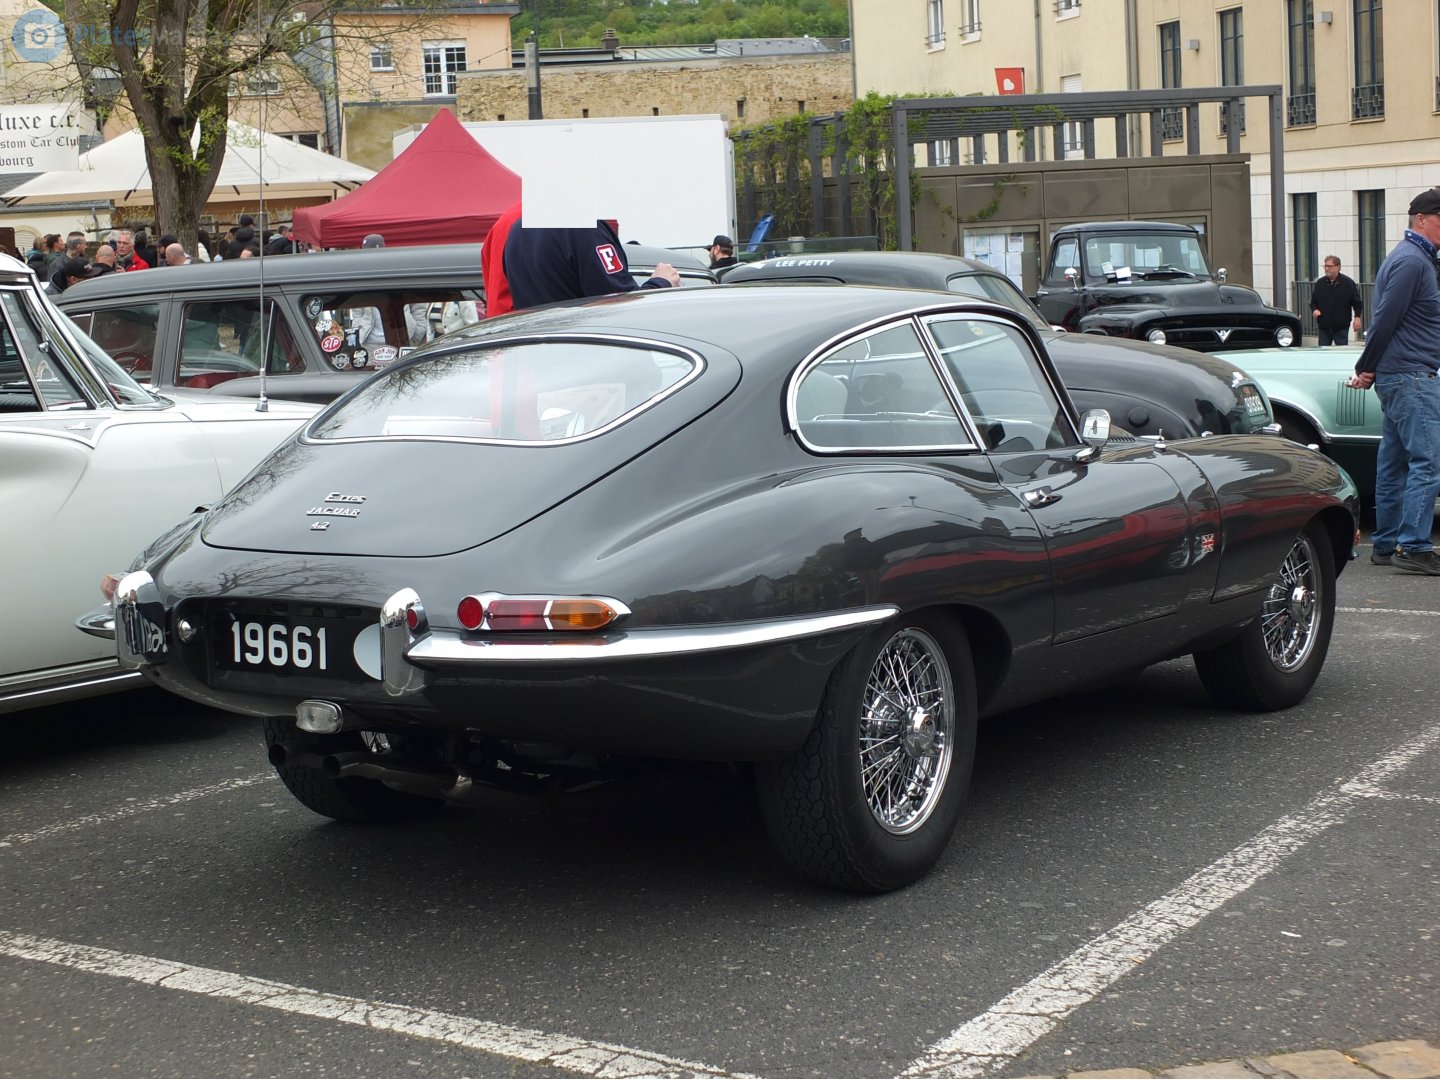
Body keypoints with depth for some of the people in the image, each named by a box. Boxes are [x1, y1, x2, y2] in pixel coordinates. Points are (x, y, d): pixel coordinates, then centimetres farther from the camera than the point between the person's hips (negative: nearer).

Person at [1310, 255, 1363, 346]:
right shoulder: (1320, 283, 7)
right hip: (1324, 327, 3)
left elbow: (1357, 302, 0)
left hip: (1341, 328, -3)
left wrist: (1357, 317, -7)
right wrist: (1314, 310, -6)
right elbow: (1313, 301, 14)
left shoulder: (1348, 283, -3)